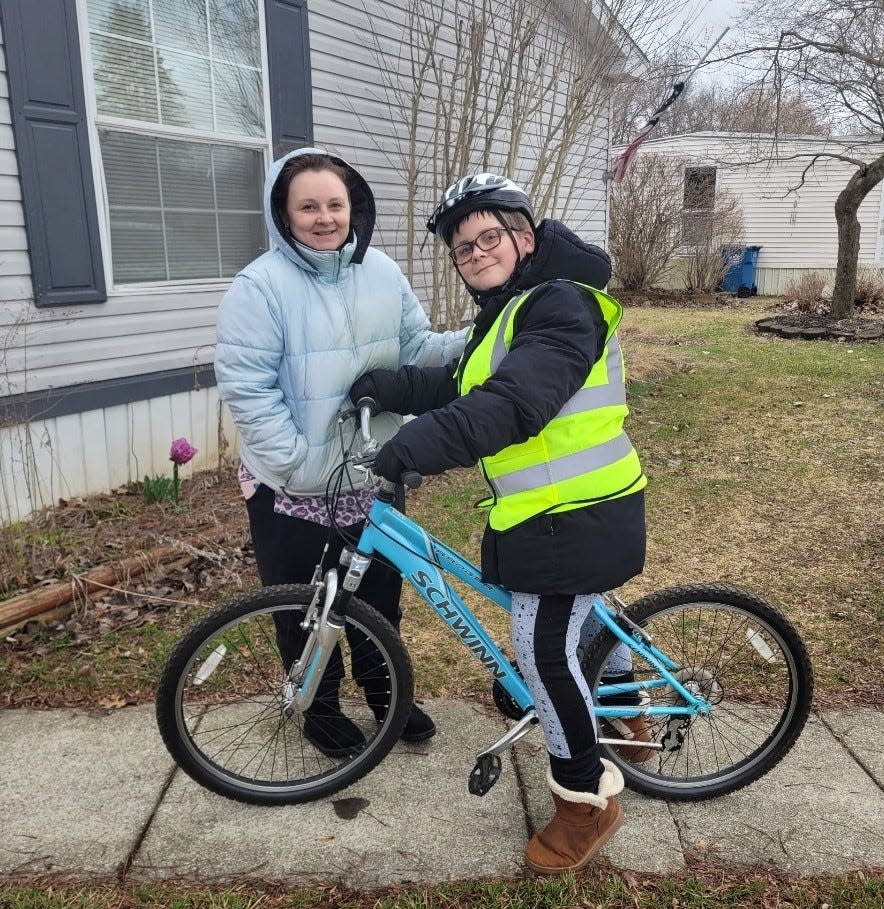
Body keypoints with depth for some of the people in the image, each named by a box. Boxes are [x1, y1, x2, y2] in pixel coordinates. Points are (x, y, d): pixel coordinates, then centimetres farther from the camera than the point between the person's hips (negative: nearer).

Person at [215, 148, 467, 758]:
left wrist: (469, 342, -11)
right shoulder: (260, 286, -15)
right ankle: (321, 708, 38)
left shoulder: (382, 272, 1)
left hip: (373, 475, 5)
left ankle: (383, 690, 45)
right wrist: (299, 463, -20)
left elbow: (414, 346, 7)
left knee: (381, 592, 21)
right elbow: (247, 388, -16)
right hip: (292, 489, -4)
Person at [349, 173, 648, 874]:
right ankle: (627, 719, 51)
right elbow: (460, 386, 8)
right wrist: (384, 386, -4)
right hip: (548, 506, 11)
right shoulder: (507, 311, 15)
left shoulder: (561, 304, -20)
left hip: (576, 513, -11)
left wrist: (415, 447, -42)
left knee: (544, 648, -7)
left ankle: (588, 799, 14)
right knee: (580, 618, 26)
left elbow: (511, 404, -35)